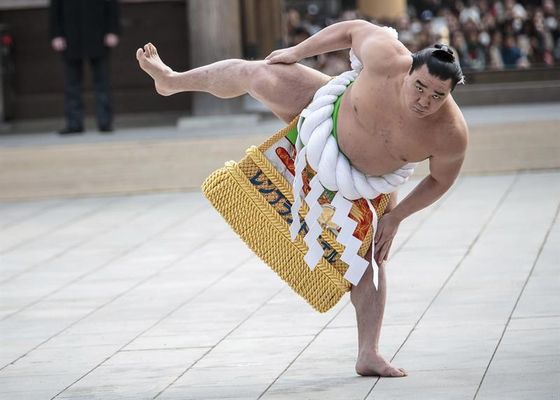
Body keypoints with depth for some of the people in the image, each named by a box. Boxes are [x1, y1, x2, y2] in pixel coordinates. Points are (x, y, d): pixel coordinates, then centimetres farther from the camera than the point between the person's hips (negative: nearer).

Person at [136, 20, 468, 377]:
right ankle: (172, 81, 29)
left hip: (369, 176, -1)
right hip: (330, 116, 1)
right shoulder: (387, 61, -38)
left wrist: (397, 216, -15)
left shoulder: (451, 133, -34)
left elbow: (441, 180, -14)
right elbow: (353, 29, -18)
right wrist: (296, 53, -9)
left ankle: (368, 355, 2)